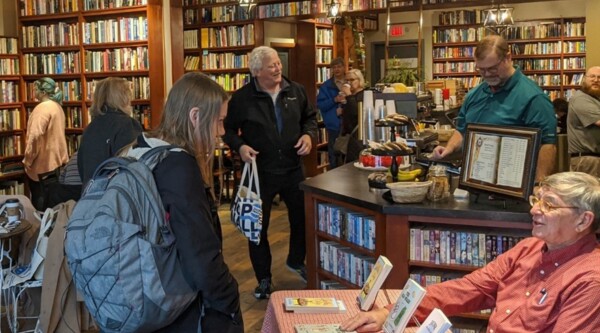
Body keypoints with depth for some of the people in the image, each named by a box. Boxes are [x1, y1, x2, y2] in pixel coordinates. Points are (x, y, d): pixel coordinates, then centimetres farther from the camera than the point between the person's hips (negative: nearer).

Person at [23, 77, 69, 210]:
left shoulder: (43, 108, -18)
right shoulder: (57, 106, 11)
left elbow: (35, 136, -26)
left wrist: (28, 159, -17)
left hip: (42, 162, -9)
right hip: (56, 159, 9)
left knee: (39, 201, 0)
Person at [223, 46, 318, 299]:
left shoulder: (296, 91, 2)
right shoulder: (242, 98, -9)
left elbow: (310, 117, 15)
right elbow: (229, 129, 0)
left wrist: (308, 134, -5)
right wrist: (240, 146, -18)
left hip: (293, 168, 3)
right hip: (260, 172, -3)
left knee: (302, 218, 16)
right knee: (258, 226, 5)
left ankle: (296, 261, 44)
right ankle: (264, 279, 23)